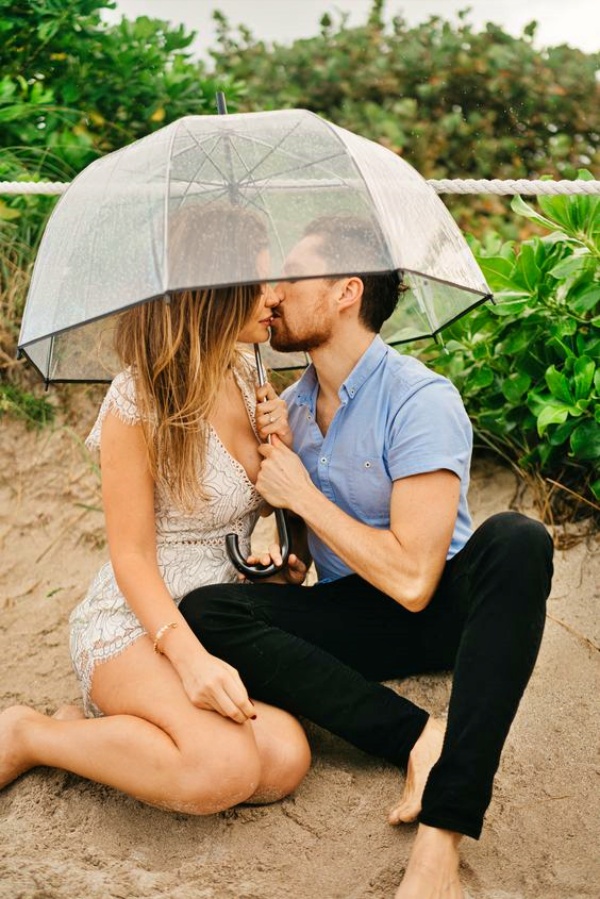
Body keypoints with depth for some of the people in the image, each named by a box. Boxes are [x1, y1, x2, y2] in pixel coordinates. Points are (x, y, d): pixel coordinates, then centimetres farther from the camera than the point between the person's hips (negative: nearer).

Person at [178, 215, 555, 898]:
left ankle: (442, 836, -45)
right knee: (203, 612, -21)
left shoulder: (421, 400, -16)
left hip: (444, 607, -5)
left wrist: (301, 494, -15)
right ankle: (418, 739, -24)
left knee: (516, 541, -38)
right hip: (351, 615, 5)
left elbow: (412, 579, -25)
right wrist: (276, 546, -11)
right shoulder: (292, 405, 6)